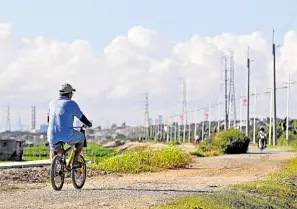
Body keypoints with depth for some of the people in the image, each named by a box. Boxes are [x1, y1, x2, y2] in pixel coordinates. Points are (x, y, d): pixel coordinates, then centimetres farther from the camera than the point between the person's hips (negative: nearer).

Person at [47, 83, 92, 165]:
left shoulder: (52, 103, 12)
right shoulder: (71, 103, -4)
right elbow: (82, 117, 3)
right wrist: (89, 124, 24)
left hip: (53, 137, 4)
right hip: (67, 135, -4)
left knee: (53, 150, 34)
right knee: (81, 137, 26)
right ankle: (74, 161, 20)